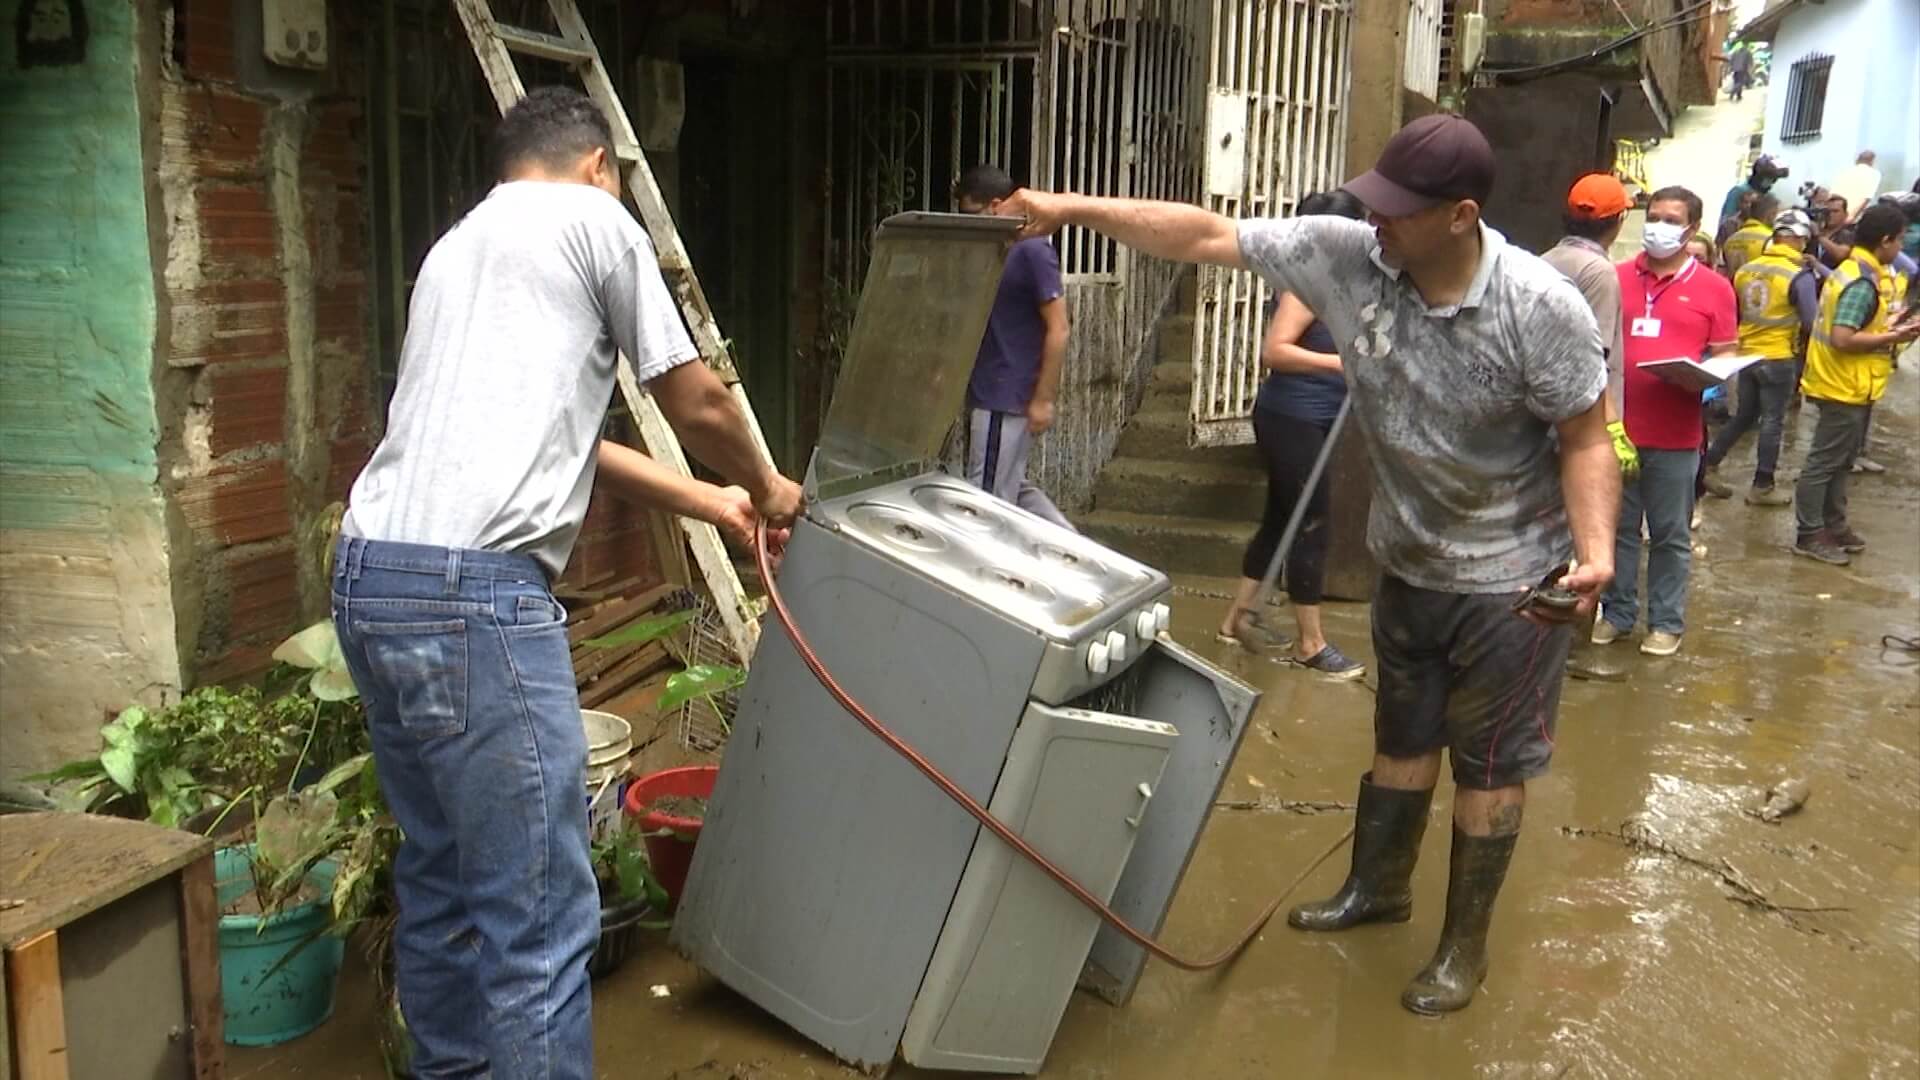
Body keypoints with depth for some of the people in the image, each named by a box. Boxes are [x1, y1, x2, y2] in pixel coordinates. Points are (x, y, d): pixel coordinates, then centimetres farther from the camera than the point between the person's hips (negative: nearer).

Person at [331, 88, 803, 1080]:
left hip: (367, 575, 9)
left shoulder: (455, 246, 26)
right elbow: (697, 407, 7)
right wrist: (765, 490, 27)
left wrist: (714, 507, 34)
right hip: (474, 591, -9)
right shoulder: (594, 218, 4)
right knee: (540, 914, -3)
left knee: (439, 873, 20)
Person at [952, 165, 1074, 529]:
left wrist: (1044, 400, -18)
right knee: (1013, 489, 16)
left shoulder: (1032, 250, -14)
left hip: (1008, 399, -9)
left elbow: (1058, 329, -17)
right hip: (989, 394, 9)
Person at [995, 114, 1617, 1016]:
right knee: (1402, 738, 23)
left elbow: (1586, 441, -17)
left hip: (1511, 576, -5)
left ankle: (1465, 946, 27)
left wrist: (1595, 551, -32)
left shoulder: (1541, 309, -26)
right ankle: (1377, 886, 45)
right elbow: (1208, 236, -11)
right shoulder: (1344, 255, -16)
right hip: (1407, 558, 5)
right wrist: (1074, 208, -14)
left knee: (1488, 764, 9)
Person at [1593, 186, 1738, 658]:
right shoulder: (1618, 278, 5)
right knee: (1618, 528, 11)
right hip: (1618, 427, 2)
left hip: (1676, 436, -2)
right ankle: (1618, 612, 24)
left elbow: (1725, 357, 5)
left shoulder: (1713, 288, 3)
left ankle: (1666, 621, 19)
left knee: (1670, 535, 8)